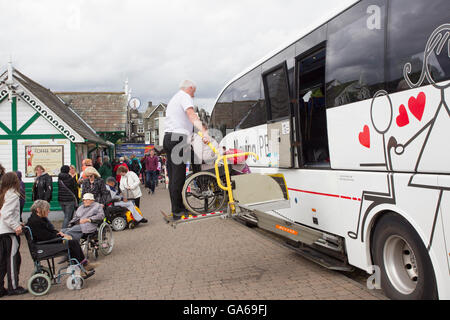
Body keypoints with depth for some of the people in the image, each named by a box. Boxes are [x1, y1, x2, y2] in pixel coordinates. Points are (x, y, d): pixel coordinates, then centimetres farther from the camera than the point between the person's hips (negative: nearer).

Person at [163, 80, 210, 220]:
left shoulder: (173, 99, 28)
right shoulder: (185, 97, -3)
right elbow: (192, 115, -22)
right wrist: (204, 132, -35)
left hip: (167, 137, 10)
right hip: (179, 138, -10)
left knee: (173, 176, 12)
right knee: (178, 177, -8)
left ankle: (176, 208, 19)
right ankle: (177, 211, -5)